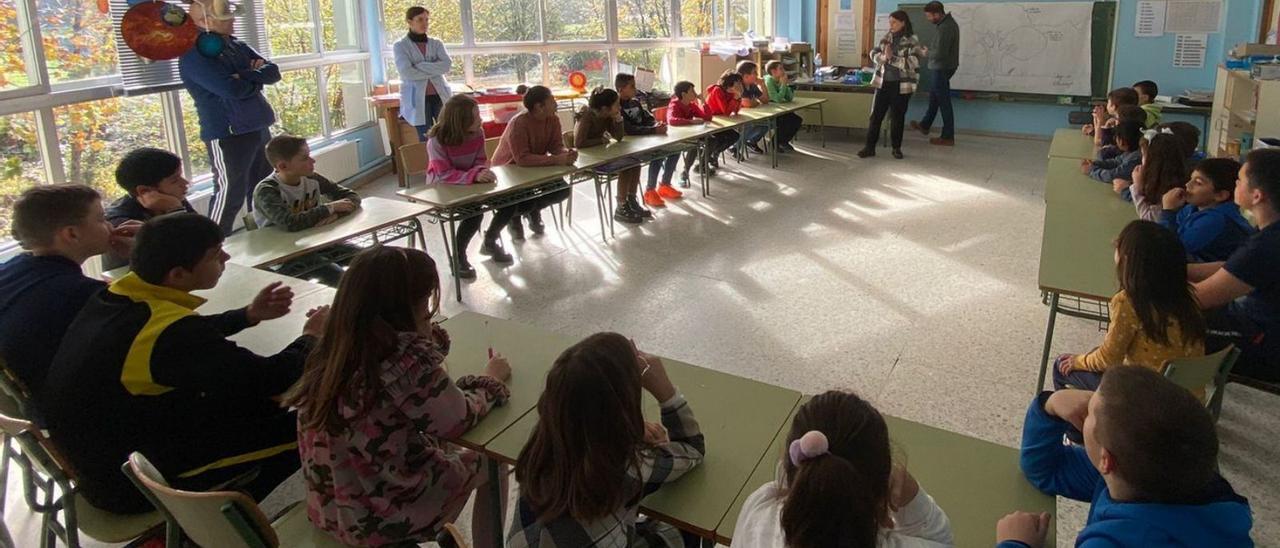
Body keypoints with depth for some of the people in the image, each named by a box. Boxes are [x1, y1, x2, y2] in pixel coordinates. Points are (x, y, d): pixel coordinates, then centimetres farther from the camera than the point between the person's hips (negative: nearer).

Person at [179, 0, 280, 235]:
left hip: (258, 129, 8)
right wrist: (256, 79, -5)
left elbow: (273, 72, 3)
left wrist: (246, 76, -15)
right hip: (228, 135, -8)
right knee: (230, 194, -5)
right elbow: (232, 88, -24)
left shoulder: (237, 46, 13)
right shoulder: (194, 54, -12)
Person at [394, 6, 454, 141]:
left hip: (440, 96, 3)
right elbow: (407, 72, -14)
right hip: (417, 99, -3)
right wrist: (435, 70, -9)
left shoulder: (436, 43, 11)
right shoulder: (400, 46, 1)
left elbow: (447, 65, -6)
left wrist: (420, 67, -14)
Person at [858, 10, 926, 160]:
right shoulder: (887, 37, 6)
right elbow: (873, 53, 7)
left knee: (897, 117, 7)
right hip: (883, 82, 4)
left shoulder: (912, 41, -9)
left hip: (901, 85, -4)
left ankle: (897, 148, 20)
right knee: (876, 115, 3)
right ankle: (870, 147, 10)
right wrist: (883, 57, -15)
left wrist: (892, 58, -22)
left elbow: (914, 63, -18)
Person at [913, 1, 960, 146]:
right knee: (933, 98, 23)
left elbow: (940, 53, -27)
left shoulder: (944, 28, -24)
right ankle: (924, 125, 40)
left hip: (941, 69, -10)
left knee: (944, 102, -2)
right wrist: (930, 49, 3)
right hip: (944, 67, 10)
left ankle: (948, 137, 5)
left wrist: (927, 51, -10)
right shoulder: (950, 22, 8)